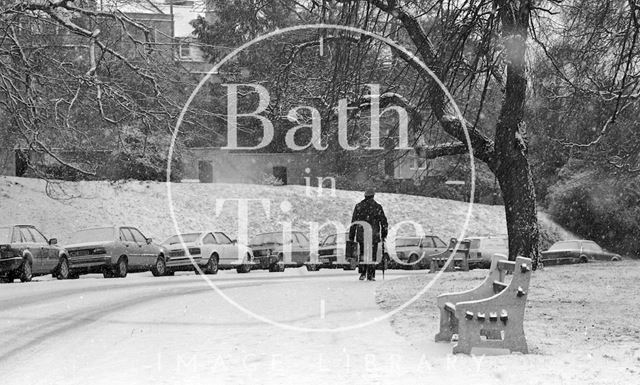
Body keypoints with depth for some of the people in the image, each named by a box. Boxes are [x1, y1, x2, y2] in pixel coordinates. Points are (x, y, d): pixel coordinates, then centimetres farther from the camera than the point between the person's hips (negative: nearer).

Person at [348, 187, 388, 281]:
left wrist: (351, 236, 9)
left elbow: (353, 223, 4)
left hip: (361, 235, 2)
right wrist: (383, 235, 12)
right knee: (372, 255, 6)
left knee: (362, 254, 14)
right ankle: (370, 275, 5)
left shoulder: (358, 206, 3)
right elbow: (384, 222, 1)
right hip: (373, 235, -2)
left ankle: (362, 273, 5)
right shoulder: (377, 207, -1)